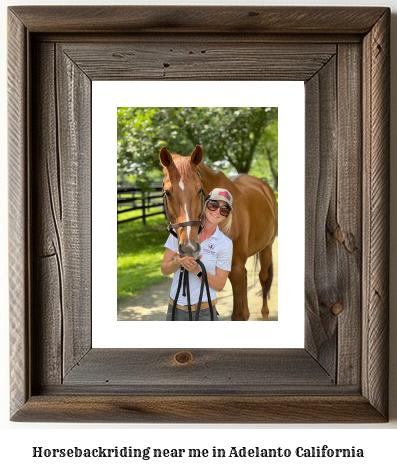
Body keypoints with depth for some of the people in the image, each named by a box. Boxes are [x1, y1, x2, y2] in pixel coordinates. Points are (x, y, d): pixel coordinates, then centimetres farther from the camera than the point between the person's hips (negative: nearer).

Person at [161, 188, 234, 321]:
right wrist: (177, 262, -18)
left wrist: (197, 271, -20)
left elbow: (220, 285, -5)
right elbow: (164, 269, 2)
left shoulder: (225, 244, -5)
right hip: (175, 308, 2)